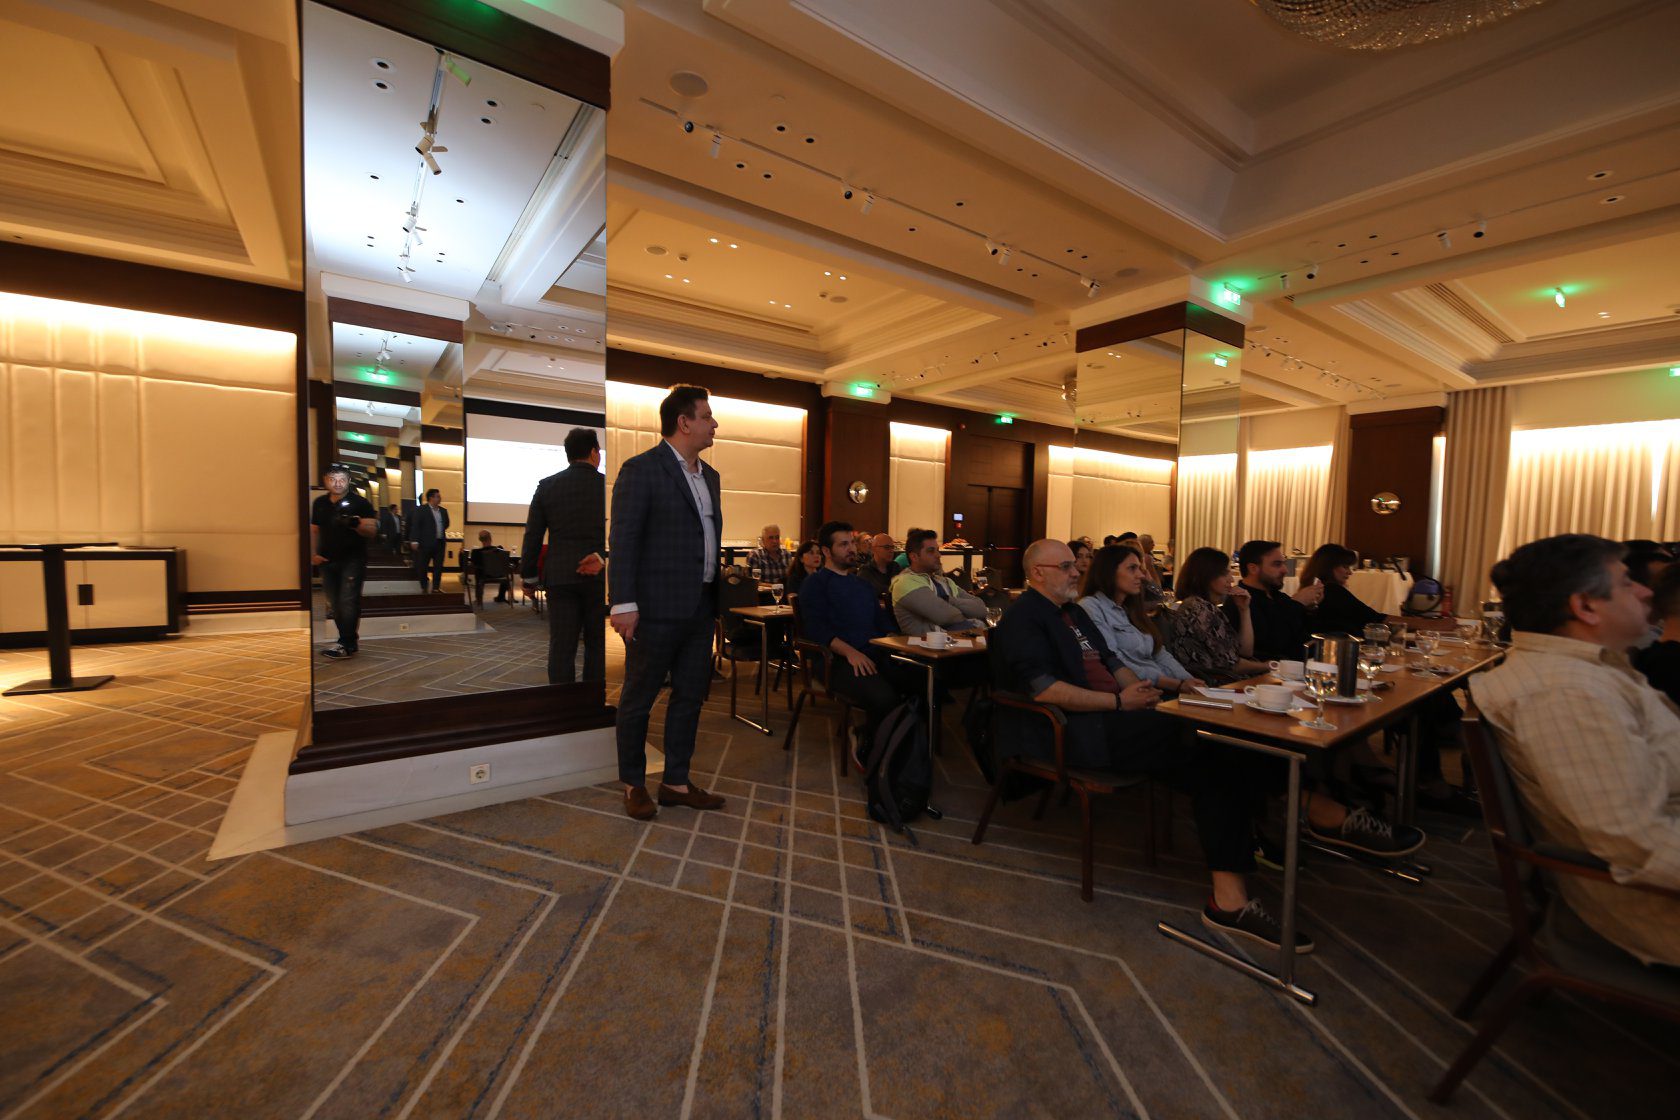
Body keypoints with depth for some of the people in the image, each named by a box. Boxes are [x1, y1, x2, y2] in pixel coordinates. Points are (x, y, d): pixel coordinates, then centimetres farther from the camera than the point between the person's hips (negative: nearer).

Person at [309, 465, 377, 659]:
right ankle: (351, 641, 21)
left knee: (348, 601, -12)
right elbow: (314, 530, 19)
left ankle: (346, 644, -9)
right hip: (328, 561, 6)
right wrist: (313, 553, 7)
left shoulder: (360, 502, -3)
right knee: (335, 604, 10)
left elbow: (372, 529, -8)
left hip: (353, 558, -6)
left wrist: (356, 524, -28)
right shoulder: (319, 503, 12)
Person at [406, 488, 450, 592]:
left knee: (438, 566, 7)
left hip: (440, 543, 5)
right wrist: (414, 541, -15)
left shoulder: (443, 511, 11)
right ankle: (423, 588, 14)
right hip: (426, 543, -5)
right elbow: (415, 526, -9)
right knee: (422, 566, 4)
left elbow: (446, 524, 24)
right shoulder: (421, 510, -5)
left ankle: (436, 587, 14)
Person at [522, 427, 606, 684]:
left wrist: (527, 574, 12)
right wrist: (602, 558, -6)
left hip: (560, 575, 2)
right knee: (597, 646, 7)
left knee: (561, 646, 5)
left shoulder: (547, 485, 4)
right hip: (598, 575, -2)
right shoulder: (604, 484, -4)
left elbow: (532, 535, 6)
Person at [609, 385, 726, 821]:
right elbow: (623, 540, -13)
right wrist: (624, 604, -18)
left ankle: (676, 781, 29)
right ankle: (634, 784, 26)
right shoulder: (641, 469, -8)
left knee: (690, 695, 14)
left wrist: (715, 597, 13)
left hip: (700, 607, 8)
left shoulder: (710, 476, 14)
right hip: (657, 606, -7)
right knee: (638, 698, 8)